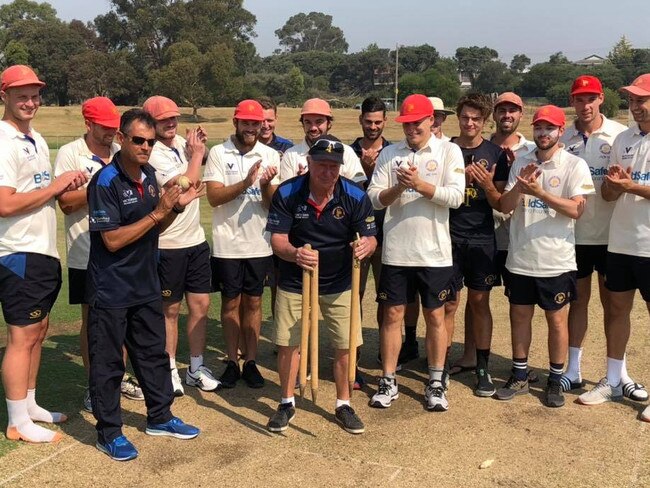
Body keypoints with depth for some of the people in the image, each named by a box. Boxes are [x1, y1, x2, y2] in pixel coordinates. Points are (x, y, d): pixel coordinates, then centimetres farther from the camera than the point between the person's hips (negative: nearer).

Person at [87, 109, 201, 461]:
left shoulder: (149, 174, 5)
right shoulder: (105, 182, -18)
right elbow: (113, 240, -22)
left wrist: (177, 207, -4)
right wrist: (158, 213, -23)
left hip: (146, 285, 8)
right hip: (111, 291, -8)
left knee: (154, 353, 18)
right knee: (108, 362, 5)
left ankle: (159, 418, 34)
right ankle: (109, 432, 20)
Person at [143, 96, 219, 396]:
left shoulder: (181, 143, 7)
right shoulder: (153, 154, -15)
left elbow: (203, 164, 26)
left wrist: (198, 148, 5)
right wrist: (196, 152, -9)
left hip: (196, 239, 7)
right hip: (168, 244, -7)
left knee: (200, 304, 10)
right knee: (170, 309, 6)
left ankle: (196, 368, 23)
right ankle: (170, 370, 22)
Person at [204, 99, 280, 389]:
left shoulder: (270, 156, 2)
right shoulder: (218, 153, -3)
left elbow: (273, 203, -1)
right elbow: (214, 197, -12)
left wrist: (266, 185, -22)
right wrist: (245, 183, -25)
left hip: (259, 243, 2)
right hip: (227, 243, -2)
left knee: (253, 302, 10)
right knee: (231, 302, 8)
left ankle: (251, 362, 20)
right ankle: (232, 362, 20)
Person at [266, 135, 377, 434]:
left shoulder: (355, 196, -13)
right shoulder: (287, 193, -15)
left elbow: (370, 238, -12)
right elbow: (277, 239, -17)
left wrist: (365, 246, -38)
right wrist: (294, 254, -40)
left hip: (339, 284, 1)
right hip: (294, 282, 0)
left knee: (345, 345, 3)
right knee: (287, 344, 6)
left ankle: (343, 405, 25)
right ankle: (287, 403, 28)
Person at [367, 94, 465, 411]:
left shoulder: (449, 151, 1)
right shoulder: (389, 153, 6)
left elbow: (456, 197, -10)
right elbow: (374, 198, -1)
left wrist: (420, 184, -19)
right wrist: (398, 188, -18)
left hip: (435, 251, -1)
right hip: (396, 251, 2)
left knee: (435, 316, 9)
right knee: (393, 314, 8)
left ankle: (436, 383, 22)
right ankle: (388, 381, 20)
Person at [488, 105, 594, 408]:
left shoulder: (574, 165, -5)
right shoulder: (521, 164, 6)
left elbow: (576, 210, -15)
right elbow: (504, 207, 2)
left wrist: (539, 192, -22)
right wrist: (519, 187, -17)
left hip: (556, 260, -4)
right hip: (520, 258, 4)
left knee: (557, 319, 7)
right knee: (520, 315, 12)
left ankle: (555, 380, 21)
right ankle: (519, 376, 26)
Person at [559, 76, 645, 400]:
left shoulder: (619, 134, -2)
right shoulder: (564, 139, 3)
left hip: (610, 233, -1)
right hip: (574, 233, 2)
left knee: (612, 302, 8)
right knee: (578, 299, 11)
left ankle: (619, 373, 19)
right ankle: (573, 370, 20)